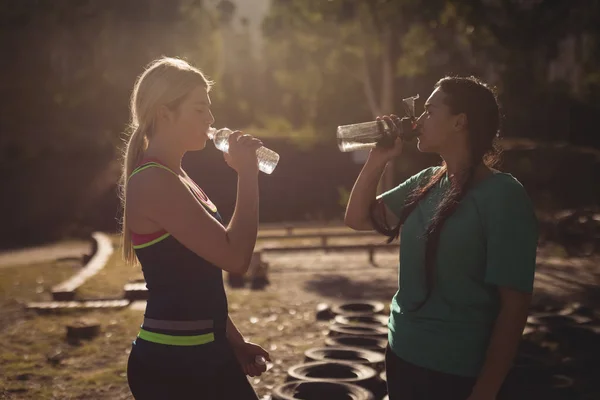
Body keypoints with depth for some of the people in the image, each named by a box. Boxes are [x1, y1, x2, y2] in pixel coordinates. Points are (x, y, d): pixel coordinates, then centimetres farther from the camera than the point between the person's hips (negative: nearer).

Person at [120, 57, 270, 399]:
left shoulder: (173, 178, 11)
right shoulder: (153, 182, -18)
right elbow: (236, 257, -24)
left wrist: (233, 341, 15)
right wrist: (248, 173, -17)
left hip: (206, 351, 9)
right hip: (171, 362, -9)